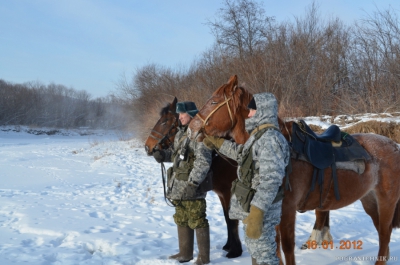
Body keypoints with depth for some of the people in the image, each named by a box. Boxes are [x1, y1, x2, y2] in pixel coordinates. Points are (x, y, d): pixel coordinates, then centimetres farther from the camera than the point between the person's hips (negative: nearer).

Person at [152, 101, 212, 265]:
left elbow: (203, 162, -23)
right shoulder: (181, 133, 13)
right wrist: (163, 155, 4)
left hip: (191, 187, -10)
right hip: (178, 186, 10)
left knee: (197, 221, -1)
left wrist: (193, 183, -25)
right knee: (181, 220, 17)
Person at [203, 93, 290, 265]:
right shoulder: (258, 135, 10)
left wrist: (257, 213, -34)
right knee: (255, 249, 22)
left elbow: (270, 179, -30)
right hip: (251, 205, 10)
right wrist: (217, 142, 30)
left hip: (260, 209, -10)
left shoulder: (269, 138, -22)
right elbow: (241, 154, 31)